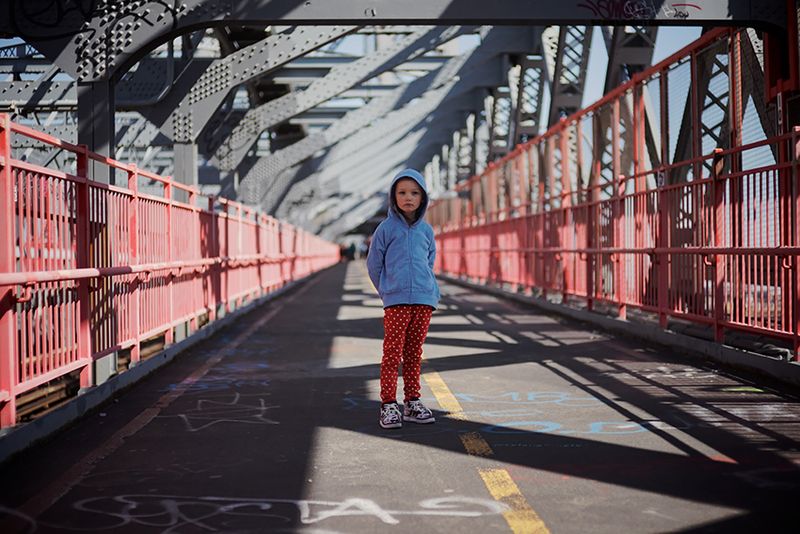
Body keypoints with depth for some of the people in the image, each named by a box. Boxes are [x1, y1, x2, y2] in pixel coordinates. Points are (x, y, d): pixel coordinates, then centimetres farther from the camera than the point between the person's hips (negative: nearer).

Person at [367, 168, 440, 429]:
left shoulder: (426, 230, 9)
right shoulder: (386, 228, -2)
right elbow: (373, 264, 5)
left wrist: (428, 289, 13)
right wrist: (388, 291, 9)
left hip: (424, 300, 4)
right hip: (395, 302, -3)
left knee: (414, 354, 9)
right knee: (392, 353, -4)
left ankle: (412, 402, 16)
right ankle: (388, 405, -1)